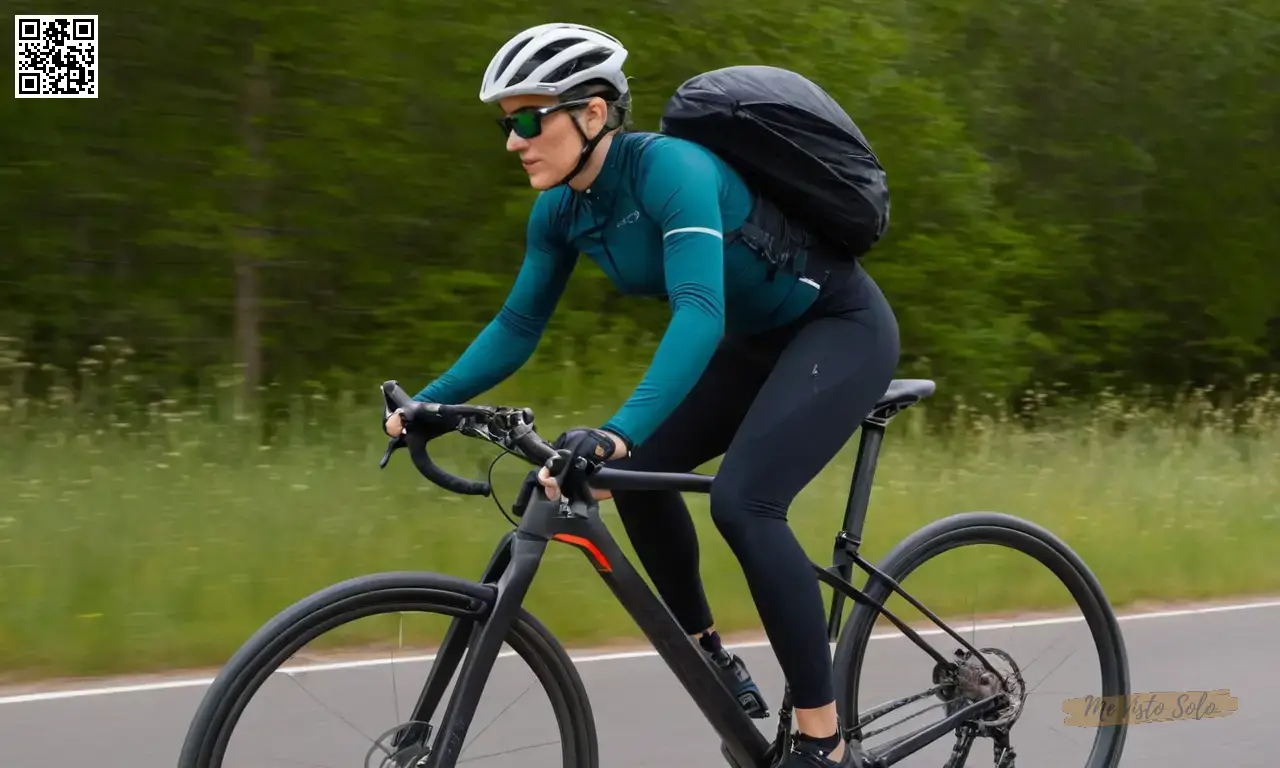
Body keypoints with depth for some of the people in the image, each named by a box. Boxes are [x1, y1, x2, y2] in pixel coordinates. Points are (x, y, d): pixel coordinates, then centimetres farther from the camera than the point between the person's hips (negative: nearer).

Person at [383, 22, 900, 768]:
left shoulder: (669, 167, -30)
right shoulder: (561, 208, -5)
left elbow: (699, 313, -42)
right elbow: (517, 326, 5)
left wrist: (618, 431, -52)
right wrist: (427, 403, -6)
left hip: (842, 326, -8)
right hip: (761, 342, 8)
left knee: (743, 501, -24)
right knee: (636, 470, -6)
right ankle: (713, 660, 12)